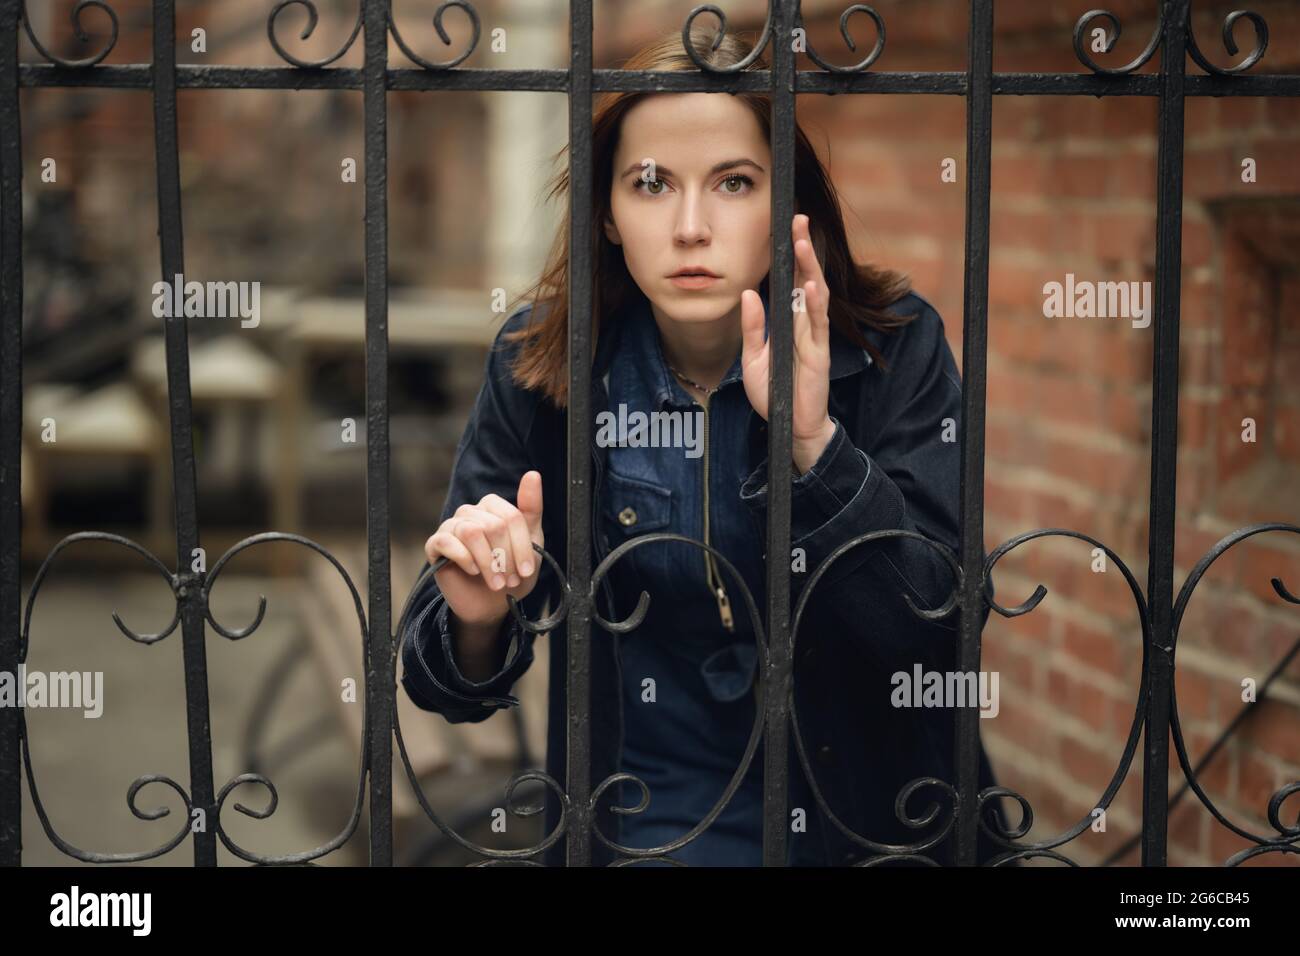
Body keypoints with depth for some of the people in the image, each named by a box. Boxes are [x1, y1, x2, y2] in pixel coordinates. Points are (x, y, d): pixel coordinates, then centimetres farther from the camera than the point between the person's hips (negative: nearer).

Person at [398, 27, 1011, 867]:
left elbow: (940, 639, -14)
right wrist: (476, 623, -22)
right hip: (637, 825, 1)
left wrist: (815, 441, -25)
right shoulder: (541, 362, -4)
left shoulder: (891, 347, -7)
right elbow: (459, 687, 0)